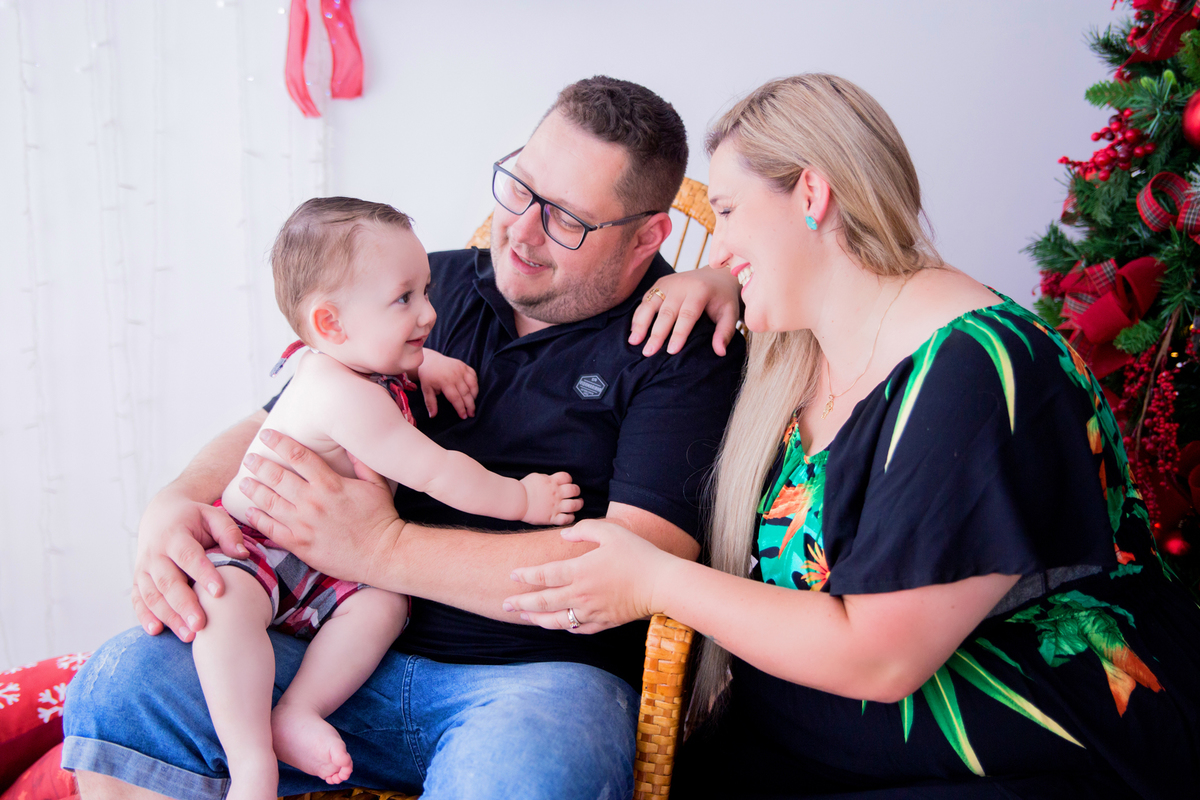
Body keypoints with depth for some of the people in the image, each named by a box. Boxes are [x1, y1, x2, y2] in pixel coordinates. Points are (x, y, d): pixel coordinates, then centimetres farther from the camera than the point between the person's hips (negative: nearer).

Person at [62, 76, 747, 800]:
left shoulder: (686, 348, -3)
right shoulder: (429, 286, 13)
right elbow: (269, 431, 17)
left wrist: (385, 548, -17)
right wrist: (178, 505, -7)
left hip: (539, 676, -4)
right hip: (350, 646, 5)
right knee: (124, 685, -15)